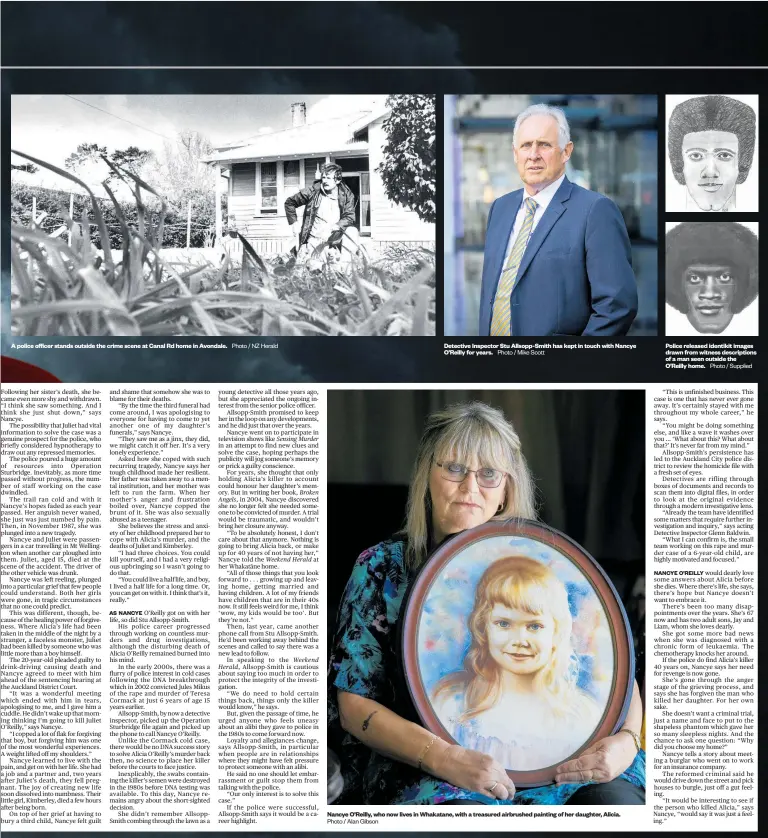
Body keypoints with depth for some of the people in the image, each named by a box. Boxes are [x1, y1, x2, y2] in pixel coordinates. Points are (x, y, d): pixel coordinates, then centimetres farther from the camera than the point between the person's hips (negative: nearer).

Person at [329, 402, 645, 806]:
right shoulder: (382, 568, 3)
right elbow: (354, 704, -2)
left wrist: (626, 739, -12)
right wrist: (443, 757, -18)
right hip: (425, 765, -2)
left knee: (616, 796, -28)